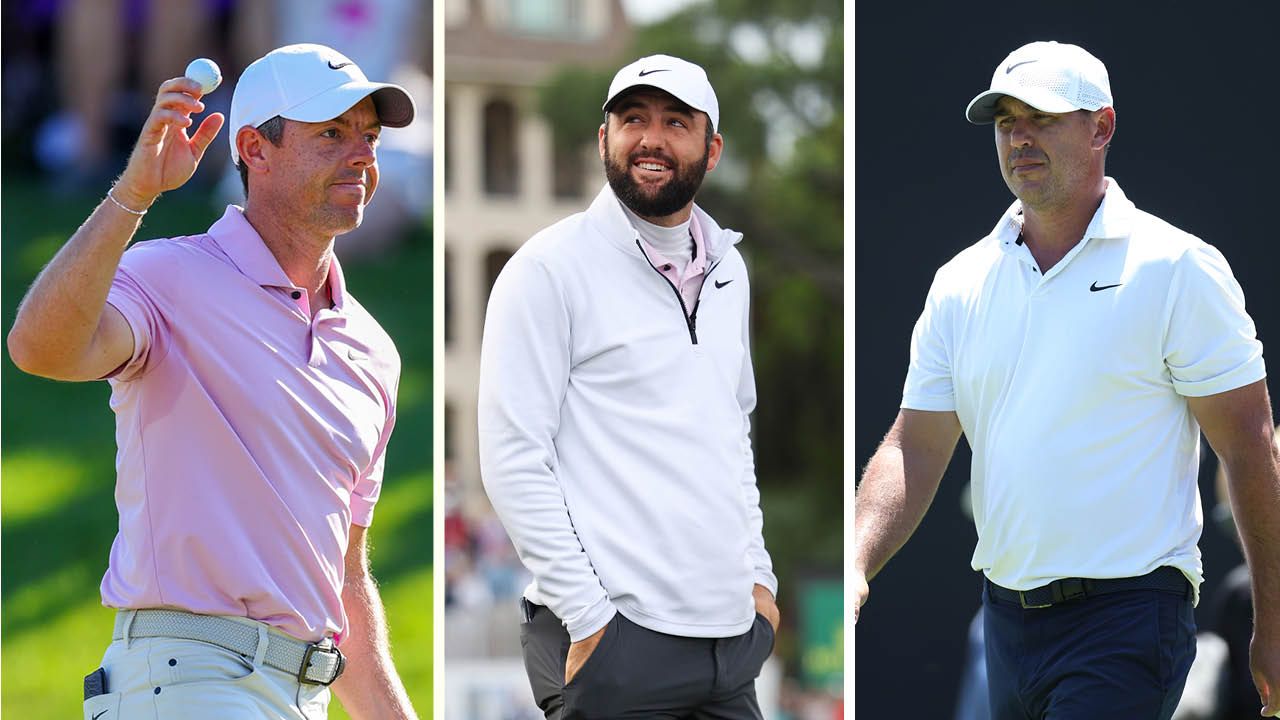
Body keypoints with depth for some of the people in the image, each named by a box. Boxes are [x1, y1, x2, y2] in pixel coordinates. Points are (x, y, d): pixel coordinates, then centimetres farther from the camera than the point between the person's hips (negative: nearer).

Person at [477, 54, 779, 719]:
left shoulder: (725, 270, 15)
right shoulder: (550, 267, -6)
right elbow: (511, 459, -12)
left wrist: (757, 576, 15)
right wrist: (588, 619, -16)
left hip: (731, 634, 7)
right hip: (613, 639, -6)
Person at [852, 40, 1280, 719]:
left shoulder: (1178, 269, -5)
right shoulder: (961, 283, 10)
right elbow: (915, 446, 7)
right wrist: (855, 565, -11)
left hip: (1127, 611, -6)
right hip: (1005, 620, 6)